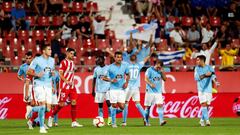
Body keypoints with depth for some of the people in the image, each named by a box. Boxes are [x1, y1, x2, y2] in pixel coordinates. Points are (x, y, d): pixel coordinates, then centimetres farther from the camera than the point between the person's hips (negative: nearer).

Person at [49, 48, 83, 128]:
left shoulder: (72, 62, 15)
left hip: (72, 86, 7)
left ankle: (74, 122, -4)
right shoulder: (63, 62, -8)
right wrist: (66, 81, -24)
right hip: (64, 86, -7)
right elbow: (60, 74, -13)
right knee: (62, 104, -5)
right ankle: (51, 117, 14)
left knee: (74, 102, -3)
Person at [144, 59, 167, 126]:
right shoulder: (149, 70, -3)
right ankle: (147, 121, 17)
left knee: (160, 105, -12)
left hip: (158, 91, 3)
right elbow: (146, 79, -11)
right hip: (150, 91, -3)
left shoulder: (160, 71, 11)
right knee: (148, 106, 3)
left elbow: (164, 79, 9)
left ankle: (161, 121, -21)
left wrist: (162, 72, -6)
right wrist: (151, 84, -29)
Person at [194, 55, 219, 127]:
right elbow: (196, 78, -9)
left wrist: (216, 81, -38)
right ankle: (207, 120, -19)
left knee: (206, 105, 5)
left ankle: (202, 120, 21)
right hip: (201, 89, 0)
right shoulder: (197, 68, 4)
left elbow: (213, 76, -17)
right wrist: (205, 75, -20)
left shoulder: (209, 68, -1)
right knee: (203, 104, -13)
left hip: (208, 89, 0)